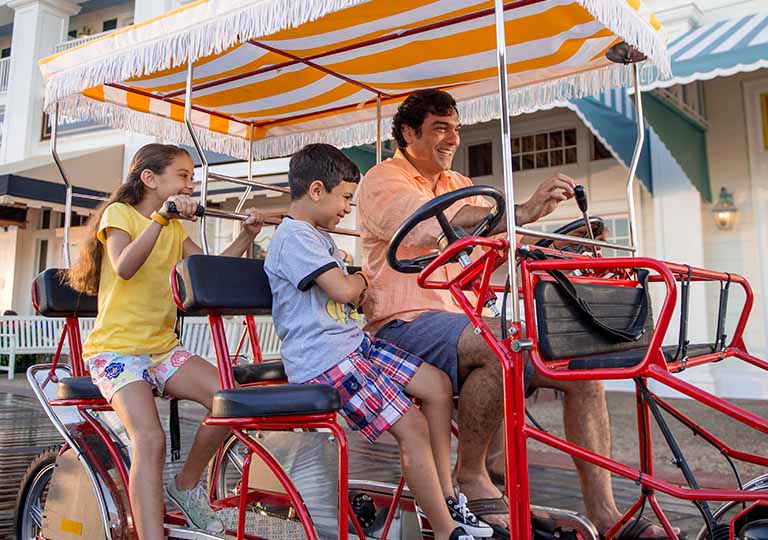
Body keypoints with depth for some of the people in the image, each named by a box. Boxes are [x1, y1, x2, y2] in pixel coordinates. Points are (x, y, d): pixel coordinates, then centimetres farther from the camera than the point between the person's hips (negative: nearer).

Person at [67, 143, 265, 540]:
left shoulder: (175, 227, 18)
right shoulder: (120, 212, -3)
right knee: (150, 439, -28)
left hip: (162, 347, 6)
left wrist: (246, 236, -4)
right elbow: (124, 267, -24)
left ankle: (186, 486, 7)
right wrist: (161, 216, -31)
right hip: (116, 348, -6)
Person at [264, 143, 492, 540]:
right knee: (412, 428, -16)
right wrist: (362, 278, -1)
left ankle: (446, 500, 14)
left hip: (353, 342, 11)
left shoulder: (318, 237, 22)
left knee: (438, 385, 5)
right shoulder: (294, 236, -13)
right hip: (323, 361, -10)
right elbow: (342, 289, -23)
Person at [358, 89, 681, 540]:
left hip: (465, 321, 7)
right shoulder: (383, 181, -1)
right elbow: (434, 224, -23)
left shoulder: (459, 185, 22)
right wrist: (520, 213, -32)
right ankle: (471, 475, -13)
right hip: (407, 324, -7)